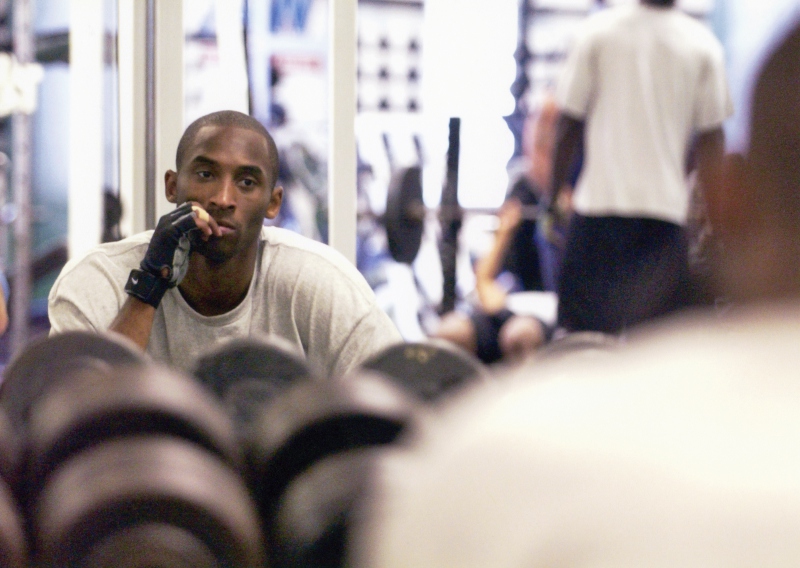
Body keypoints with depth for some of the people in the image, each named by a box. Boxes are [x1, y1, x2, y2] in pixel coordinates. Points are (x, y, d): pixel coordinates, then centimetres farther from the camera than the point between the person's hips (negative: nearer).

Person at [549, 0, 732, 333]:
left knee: (579, 331, 7)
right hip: (667, 203, 0)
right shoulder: (703, 45, 1)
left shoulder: (599, 30, 0)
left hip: (597, 204, 0)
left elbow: (568, 125, 1)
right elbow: (711, 140, 2)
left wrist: (554, 195, 10)